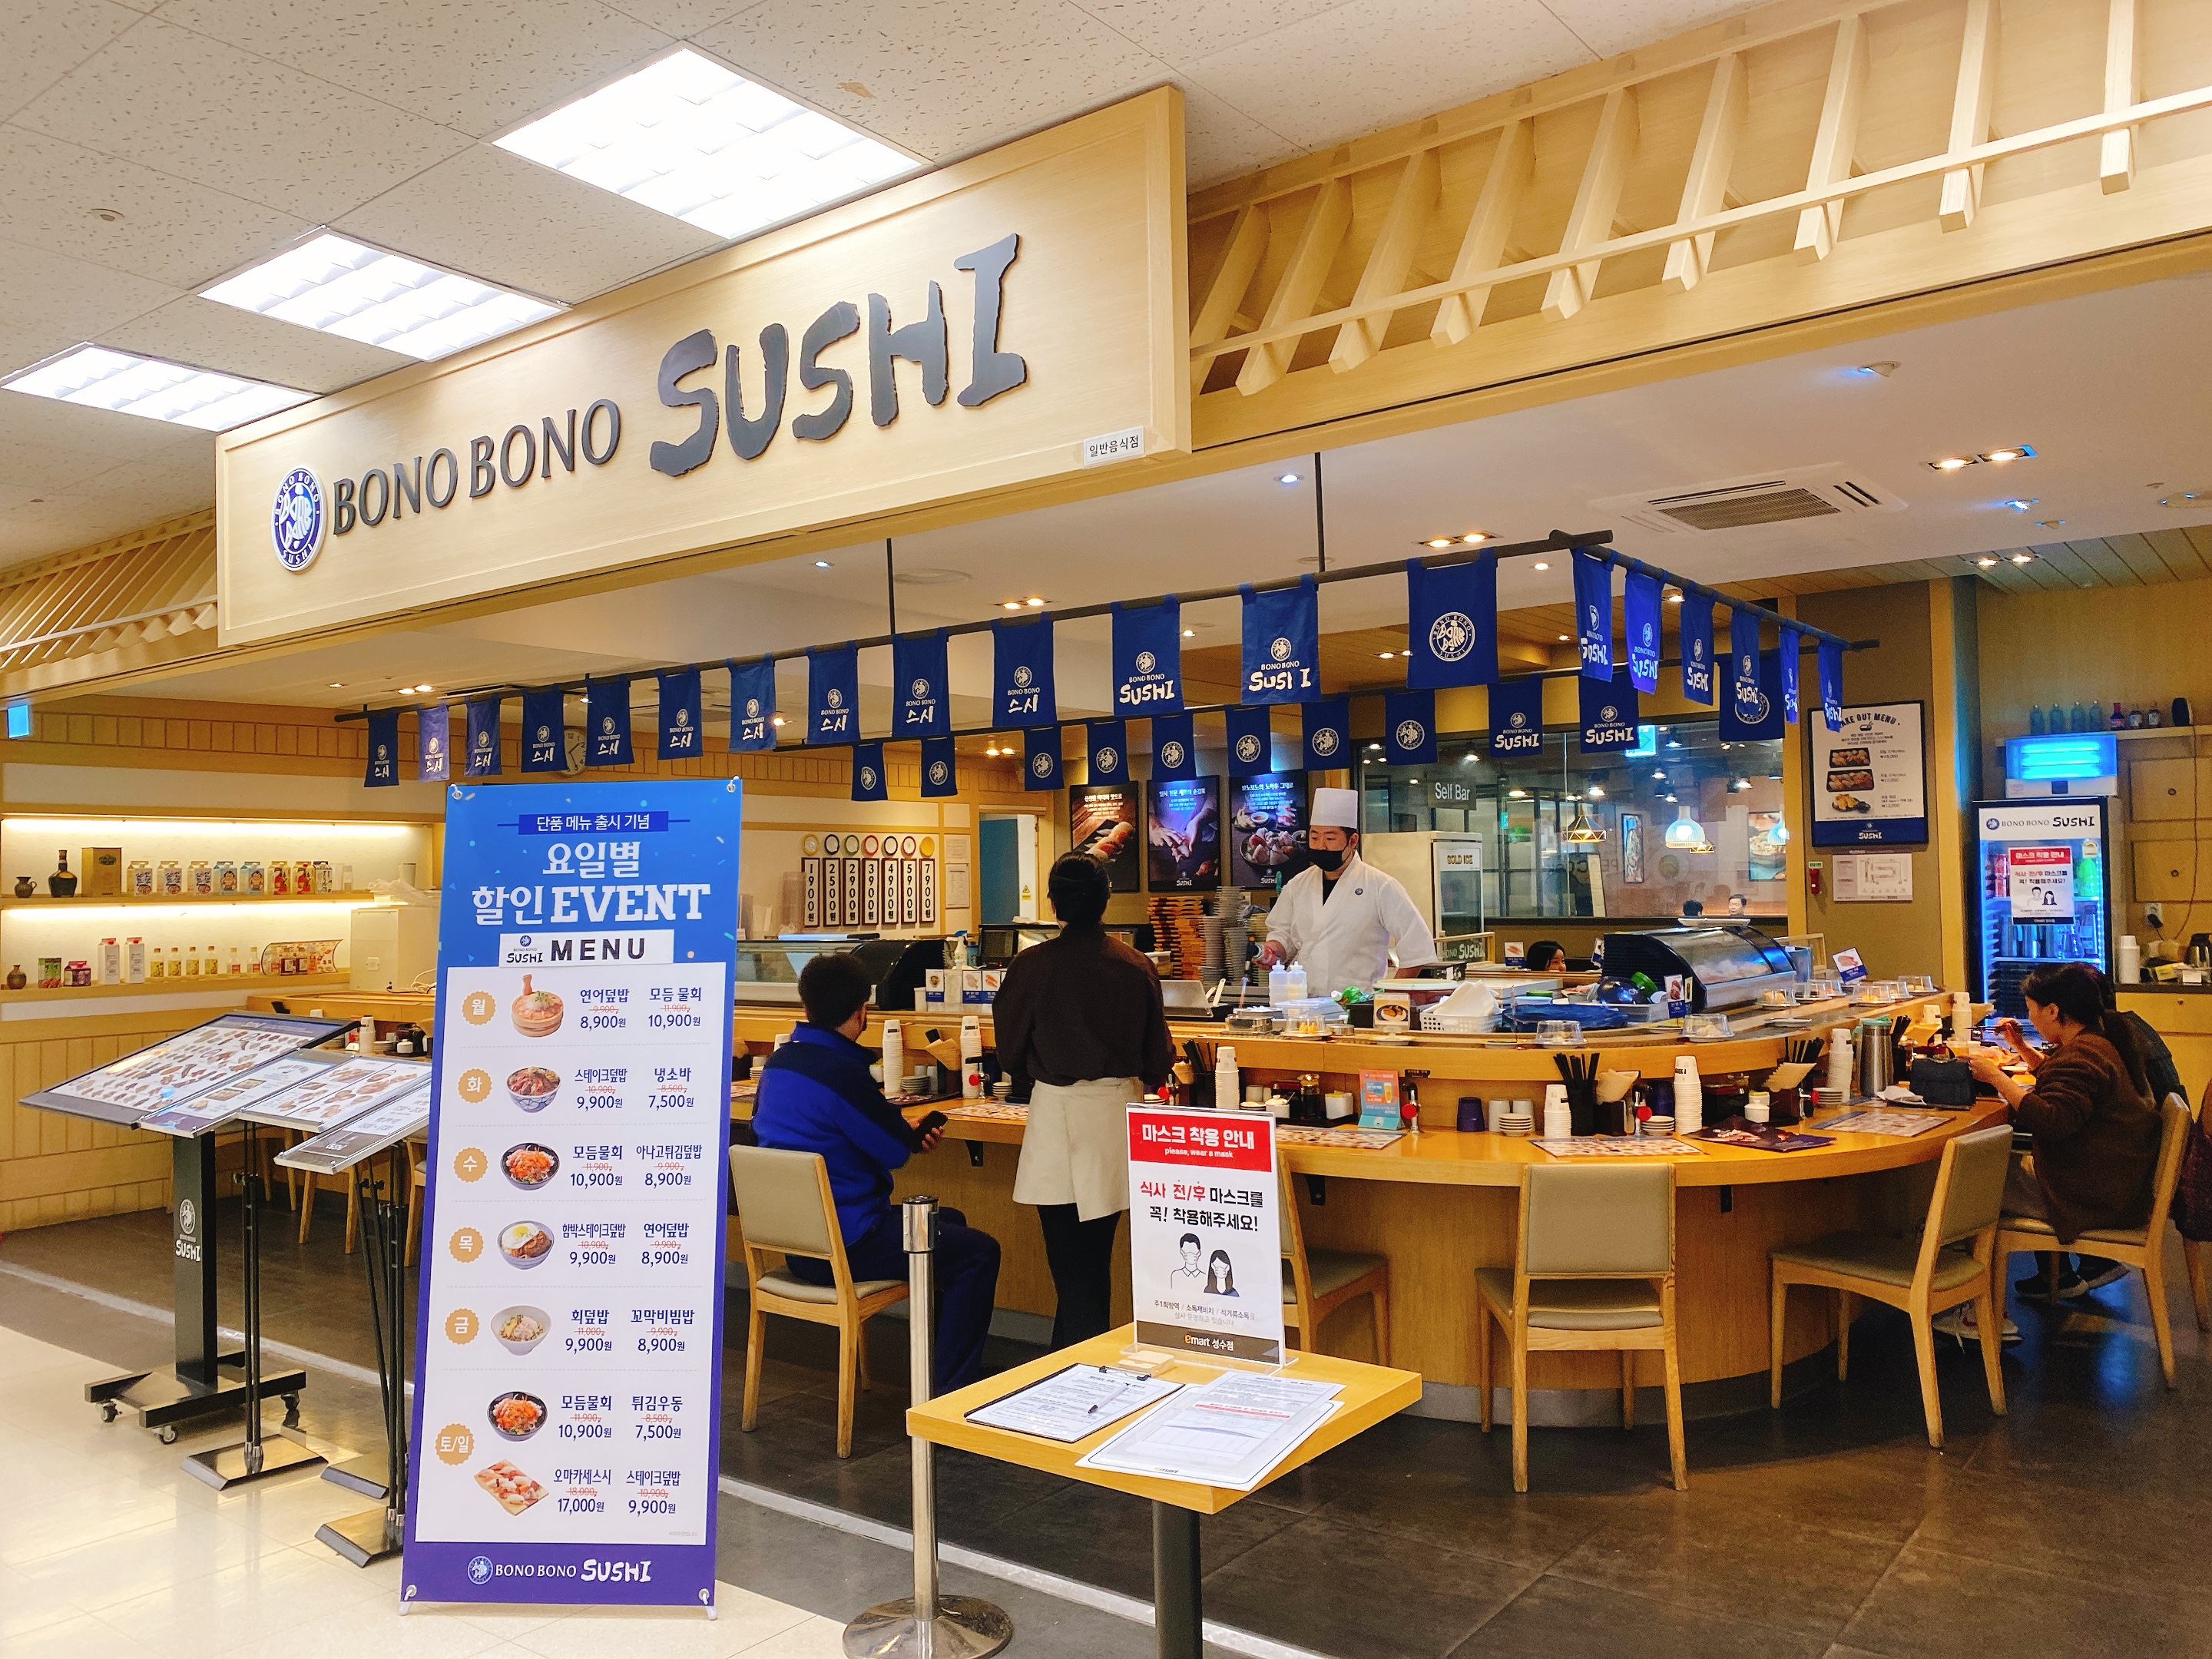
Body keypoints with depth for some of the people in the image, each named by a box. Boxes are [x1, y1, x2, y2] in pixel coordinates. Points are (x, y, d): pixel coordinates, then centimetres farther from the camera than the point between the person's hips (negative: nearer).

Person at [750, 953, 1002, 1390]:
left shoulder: (779, 1061, 5)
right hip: (843, 1247, -10)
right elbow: (898, 1149, -16)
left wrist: (908, 1135, 14)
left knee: (950, 1222, 24)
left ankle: (947, 1363, 33)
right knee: (979, 1251, -2)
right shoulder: (841, 1071, -24)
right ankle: (951, 1392, 1)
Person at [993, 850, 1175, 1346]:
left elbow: (1010, 1050, 2)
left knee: (1073, 1268, 4)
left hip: (1058, 1117, -3)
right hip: (1119, 1116, 3)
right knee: (1094, 1262, 17)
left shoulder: (1031, 966, -10)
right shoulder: (1136, 967, -4)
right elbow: (1159, 1057, 4)